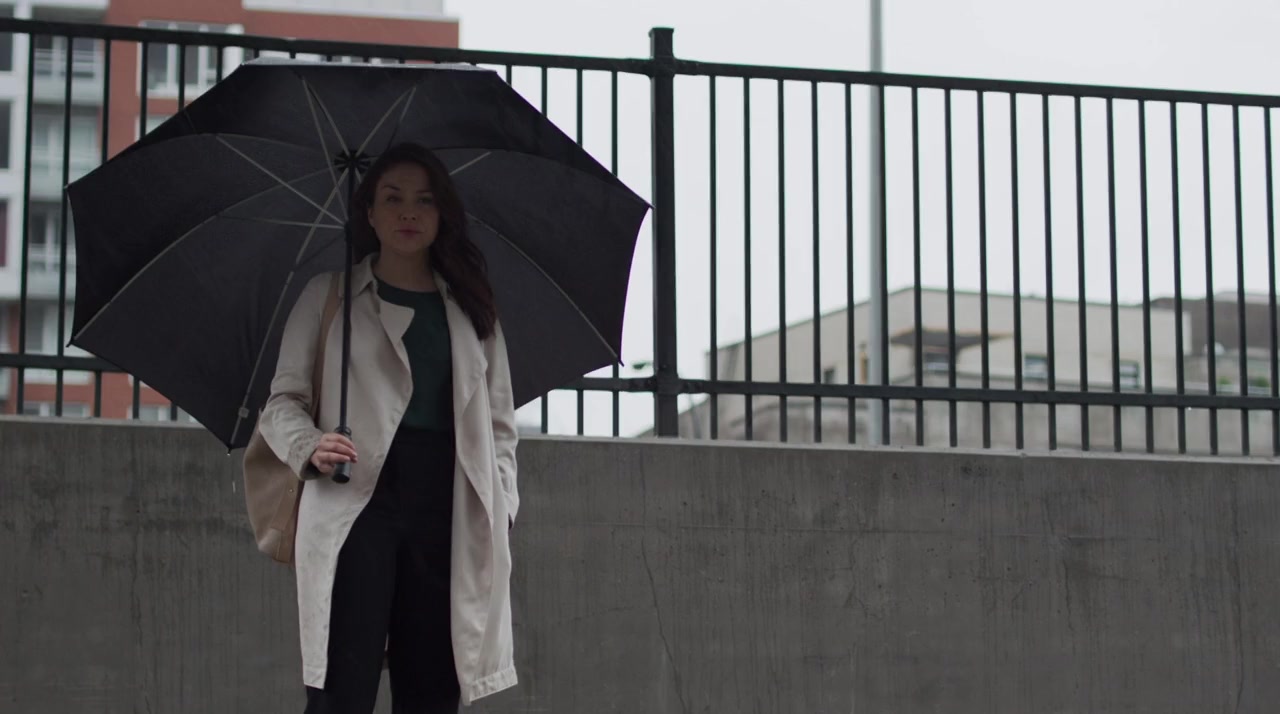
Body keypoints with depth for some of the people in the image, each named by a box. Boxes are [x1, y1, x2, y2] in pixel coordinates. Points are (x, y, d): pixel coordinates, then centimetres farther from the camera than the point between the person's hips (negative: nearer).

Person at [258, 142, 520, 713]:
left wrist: (500, 509, 4)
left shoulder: (473, 312, 17)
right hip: (357, 502, -3)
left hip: (447, 514, 3)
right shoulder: (328, 297, 10)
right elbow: (282, 401, 7)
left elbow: (499, 423, 17)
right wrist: (309, 447, -14)